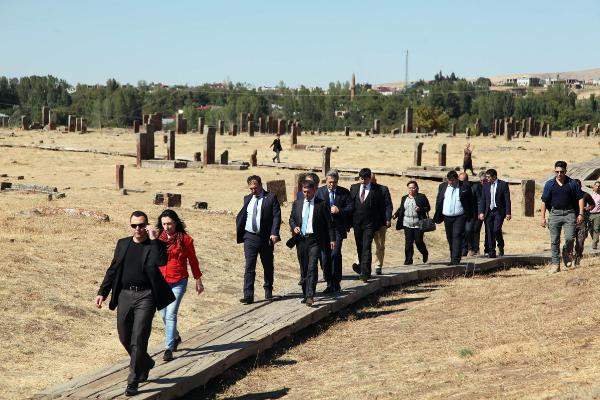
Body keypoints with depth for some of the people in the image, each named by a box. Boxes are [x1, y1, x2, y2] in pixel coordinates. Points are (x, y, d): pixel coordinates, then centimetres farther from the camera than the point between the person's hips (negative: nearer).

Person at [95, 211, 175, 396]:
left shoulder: (155, 245, -3)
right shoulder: (123, 244, 11)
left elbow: (160, 262, -25)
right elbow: (112, 270, 14)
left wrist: (153, 239, -20)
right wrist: (102, 292, 8)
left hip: (145, 297, -5)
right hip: (124, 295, 5)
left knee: (138, 339, -7)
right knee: (125, 338, 13)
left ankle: (133, 382, 1)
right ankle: (145, 363, 38)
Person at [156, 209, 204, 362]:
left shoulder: (185, 239, -5)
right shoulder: (159, 238, 3)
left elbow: (193, 260, 4)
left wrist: (198, 280, 9)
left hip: (178, 282, -4)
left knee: (171, 314, -13)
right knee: (164, 315, 14)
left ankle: (169, 348, -8)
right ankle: (176, 337, 40)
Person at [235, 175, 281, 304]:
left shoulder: (271, 198, -3)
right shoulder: (247, 199, 11)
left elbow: (277, 216, -8)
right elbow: (242, 215, 20)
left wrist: (274, 233, -18)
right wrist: (238, 229, 7)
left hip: (266, 237, -2)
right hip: (250, 237, 2)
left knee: (268, 265, 13)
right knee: (249, 266, -7)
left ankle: (268, 291, 31)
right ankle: (248, 296, -10)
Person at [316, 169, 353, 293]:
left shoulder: (344, 192, 5)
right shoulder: (319, 192, 6)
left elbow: (350, 208, 0)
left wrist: (339, 210, -14)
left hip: (338, 228, -1)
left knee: (335, 254, -11)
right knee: (325, 255, 2)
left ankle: (336, 283, -2)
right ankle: (329, 283, 12)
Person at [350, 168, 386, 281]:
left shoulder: (377, 189, -3)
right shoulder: (354, 188, 8)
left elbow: (382, 207, 1)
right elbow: (350, 205, 10)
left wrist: (382, 222, -1)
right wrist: (349, 222, 6)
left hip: (370, 223, -4)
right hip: (357, 223, 4)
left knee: (366, 247, -12)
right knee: (359, 247, 13)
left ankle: (365, 272, -15)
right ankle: (362, 267, 30)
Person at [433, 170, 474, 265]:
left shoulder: (464, 187, -2)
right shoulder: (442, 186, 8)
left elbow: (470, 203, 1)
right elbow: (438, 202, 11)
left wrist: (469, 217, -2)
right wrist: (437, 217, 7)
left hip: (459, 217, -4)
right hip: (447, 217, 4)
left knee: (457, 236, -13)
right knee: (450, 239, 9)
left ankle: (456, 260, -16)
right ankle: (452, 259, 18)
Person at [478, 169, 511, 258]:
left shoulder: (503, 184, -2)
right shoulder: (486, 185, 10)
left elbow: (507, 200, -3)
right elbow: (483, 200, 10)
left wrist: (508, 213, -8)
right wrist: (481, 212, 0)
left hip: (499, 211, -4)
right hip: (489, 211, 4)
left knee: (496, 230, -16)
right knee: (489, 232, 1)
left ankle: (501, 247, 9)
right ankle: (491, 252, 7)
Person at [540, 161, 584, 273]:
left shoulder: (572, 183, 5)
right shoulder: (549, 184, 6)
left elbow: (580, 198, 8)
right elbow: (544, 201, 7)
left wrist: (581, 214, -1)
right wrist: (543, 217, 2)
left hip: (569, 214, -1)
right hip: (555, 214, 1)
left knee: (570, 238, -14)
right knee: (554, 241, 0)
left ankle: (566, 253, 18)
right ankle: (556, 264, 7)